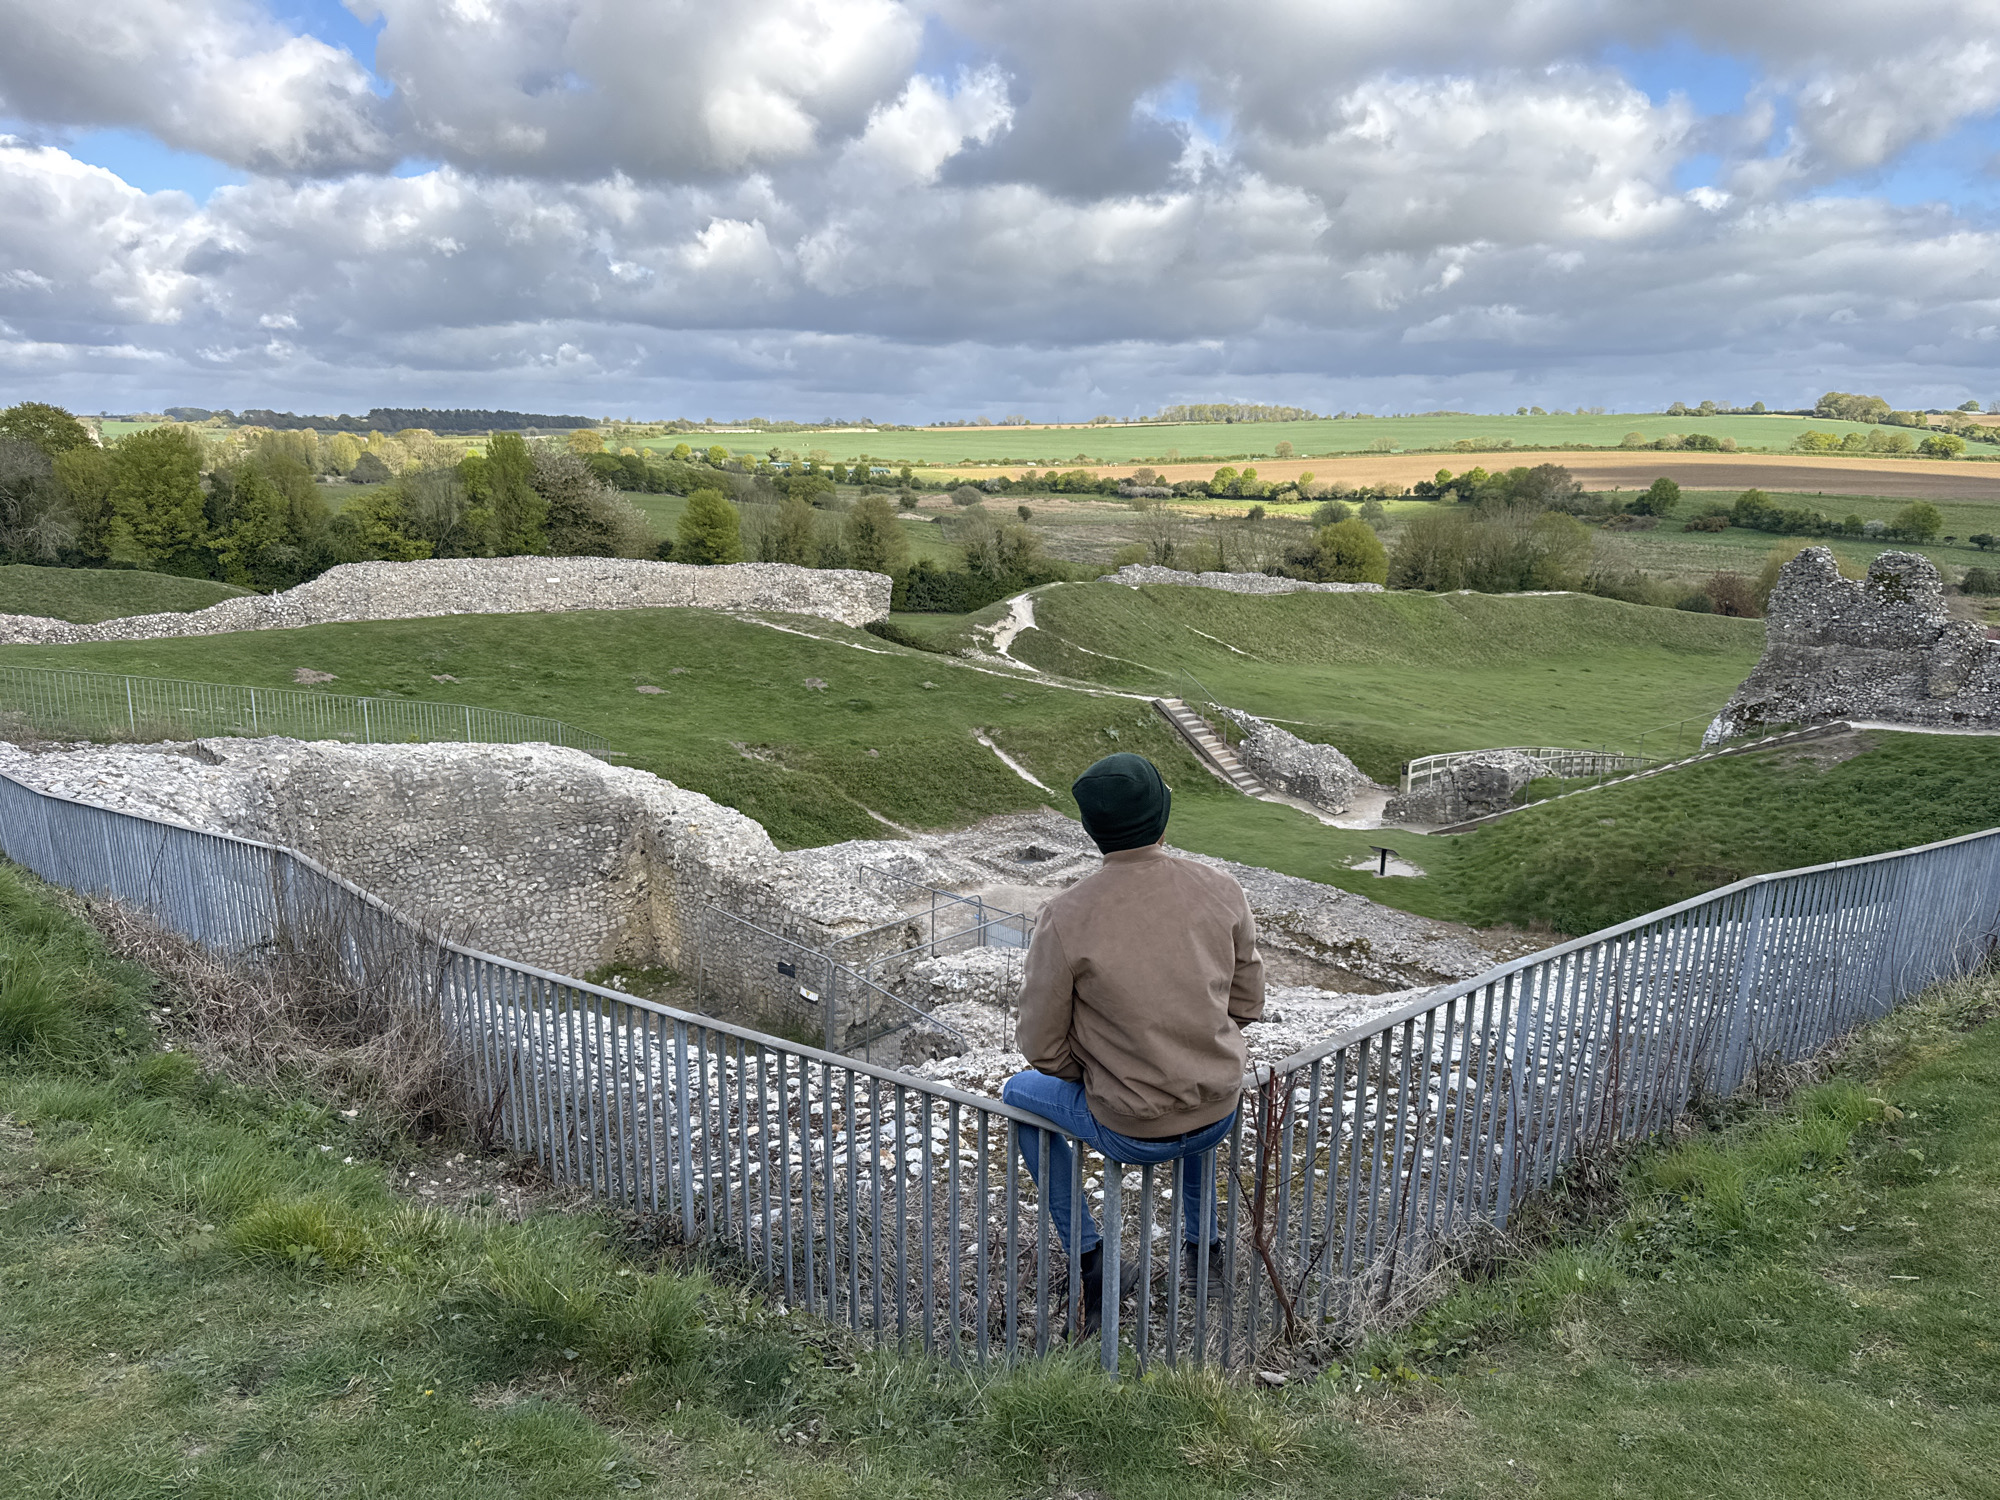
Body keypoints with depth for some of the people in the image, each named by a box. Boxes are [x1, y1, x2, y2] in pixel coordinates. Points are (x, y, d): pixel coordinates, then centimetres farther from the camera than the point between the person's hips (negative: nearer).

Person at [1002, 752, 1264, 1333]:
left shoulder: (1065, 918, -21)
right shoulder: (1222, 891, -10)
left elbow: (1042, 1046, -12)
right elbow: (1247, 1004, 2)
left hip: (1129, 1132, -4)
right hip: (1221, 1116, 4)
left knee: (1020, 1093, 24)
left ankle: (1091, 1263, 23)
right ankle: (1202, 1243, 47)